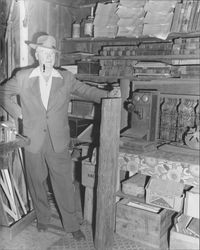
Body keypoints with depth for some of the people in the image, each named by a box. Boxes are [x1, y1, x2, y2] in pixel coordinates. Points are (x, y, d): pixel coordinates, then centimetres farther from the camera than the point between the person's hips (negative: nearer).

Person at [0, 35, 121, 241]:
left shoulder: (66, 78, 1)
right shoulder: (23, 77, 1)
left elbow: (86, 90, 5)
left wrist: (107, 94, -10)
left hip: (59, 144, -1)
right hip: (33, 143, 1)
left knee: (64, 185, 5)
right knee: (36, 183, 15)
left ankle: (71, 225, 21)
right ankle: (42, 218, 38)